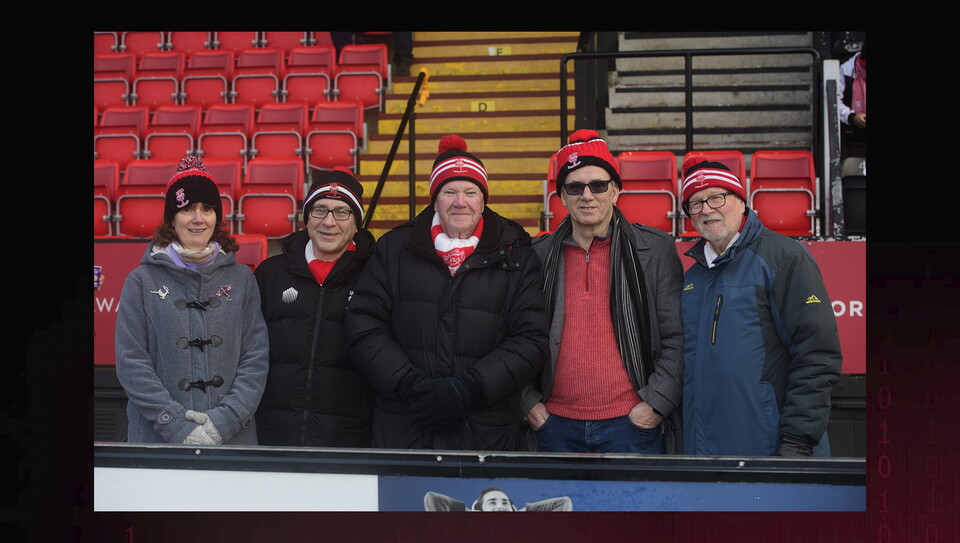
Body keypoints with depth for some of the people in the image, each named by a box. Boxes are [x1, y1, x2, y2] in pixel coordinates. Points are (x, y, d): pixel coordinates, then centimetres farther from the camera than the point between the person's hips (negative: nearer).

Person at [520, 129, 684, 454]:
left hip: (632, 423, -2)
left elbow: (677, 337, -1)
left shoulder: (656, 250, 0)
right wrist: (529, 403, 4)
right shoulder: (538, 255, 6)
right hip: (556, 424, 2)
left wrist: (655, 403, -8)